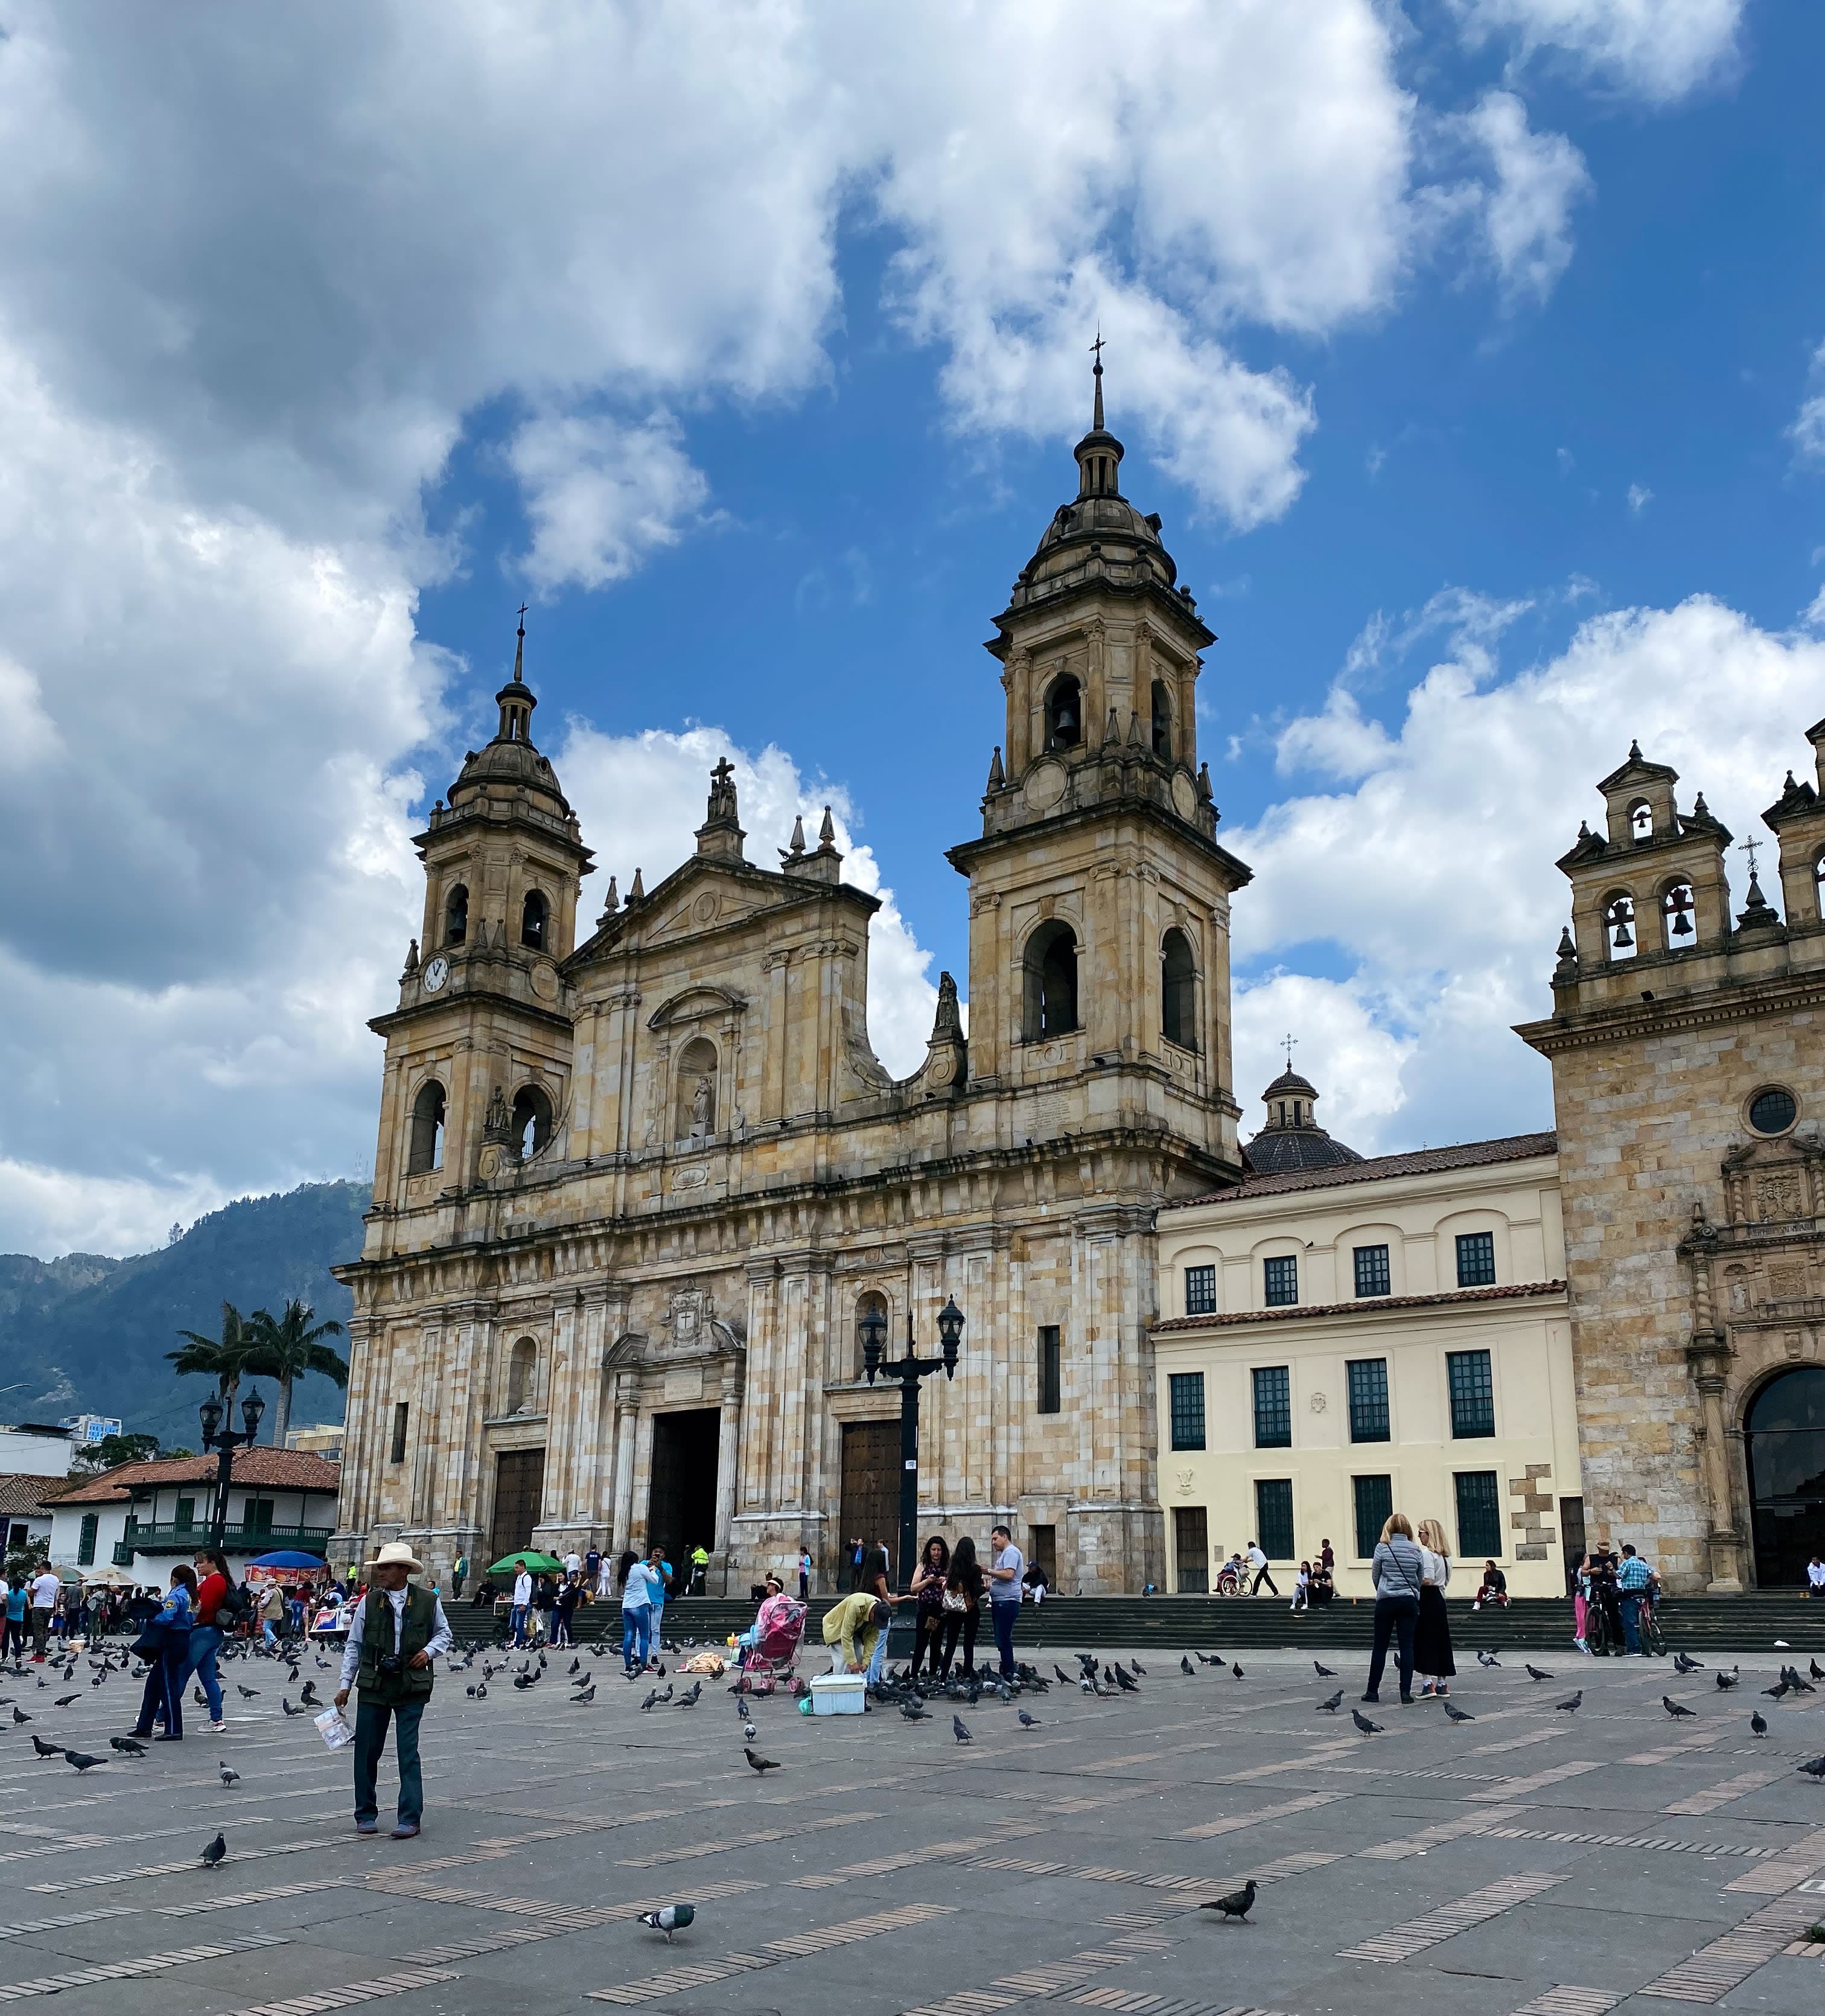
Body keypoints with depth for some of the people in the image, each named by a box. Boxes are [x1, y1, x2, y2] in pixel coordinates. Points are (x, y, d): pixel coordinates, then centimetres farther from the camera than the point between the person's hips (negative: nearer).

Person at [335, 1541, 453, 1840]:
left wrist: (429, 1650, -6)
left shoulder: (428, 1601, -1)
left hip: (412, 1689, -2)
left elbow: (445, 1633, 13)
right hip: (373, 1686, 2)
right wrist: (345, 1685, 4)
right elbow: (354, 1645, 7)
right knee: (366, 1751, 7)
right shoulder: (368, 1602, 2)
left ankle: (409, 1818, 2)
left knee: (408, 1753, -4)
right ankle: (366, 1815, 21)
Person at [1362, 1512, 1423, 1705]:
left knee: (1380, 1646, 6)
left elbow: (1375, 1577, 2)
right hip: (1409, 1601, 2)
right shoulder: (1416, 1551, 2)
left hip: (1386, 1601, -1)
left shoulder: (1382, 1548, -4)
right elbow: (1420, 1580, 7)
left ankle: (1373, 1691, 11)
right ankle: (1406, 1693, -3)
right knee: (1407, 1647, 2)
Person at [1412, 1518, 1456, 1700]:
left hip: (1427, 1599, -8)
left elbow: (1428, 1580, -21)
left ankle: (1429, 1684, -10)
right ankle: (1442, 1684, 15)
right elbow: (1446, 1581, 15)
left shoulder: (1426, 1553, -13)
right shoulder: (1445, 1555, 13)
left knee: (1424, 1641, -4)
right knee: (1441, 1640, 11)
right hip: (1440, 1599, 8)